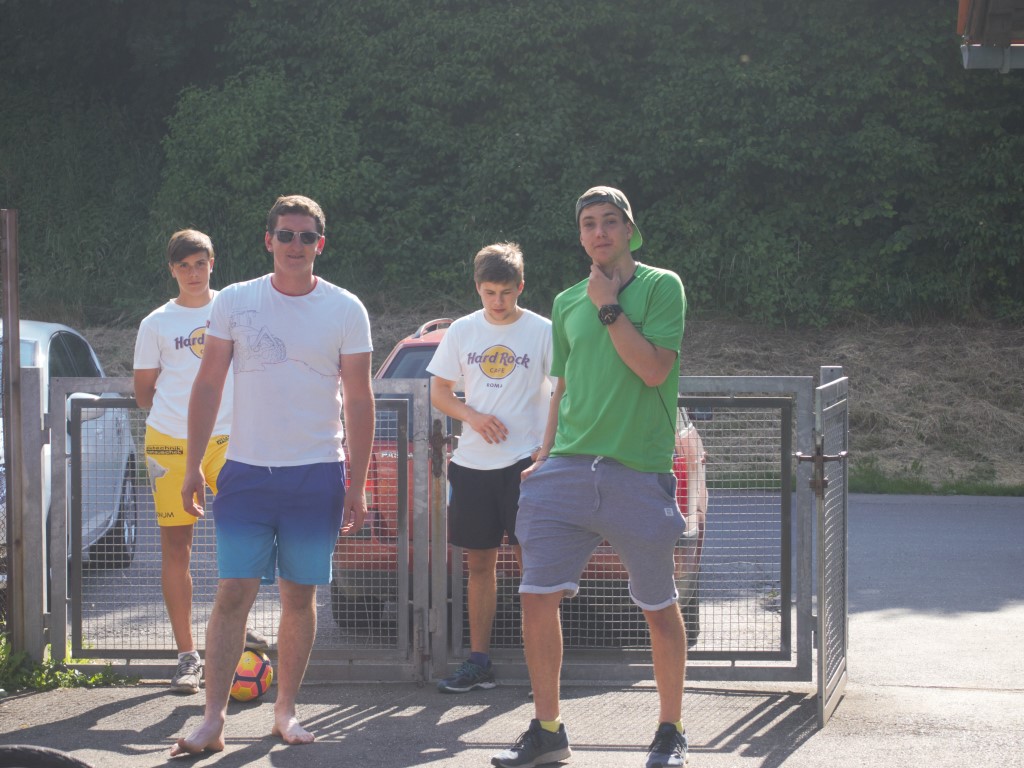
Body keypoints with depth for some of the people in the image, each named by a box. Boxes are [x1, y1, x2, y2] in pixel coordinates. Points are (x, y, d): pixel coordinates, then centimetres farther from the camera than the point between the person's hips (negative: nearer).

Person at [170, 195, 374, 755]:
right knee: (233, 594, -6)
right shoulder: (234, 302, 3)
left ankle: (285, 710, 18)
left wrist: (356, 486, -1)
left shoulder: (345, 310, 2)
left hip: (317, 474, 0)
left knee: (300, 597, 6)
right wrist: (192, 466, 1)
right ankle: (213, 720, -5)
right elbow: (208, 387, 7)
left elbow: (358, 402, 3)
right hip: (246, 472, 0)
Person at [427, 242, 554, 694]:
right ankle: (479, 661, 13)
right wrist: (472, 415, -7)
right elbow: (439, 393, 13)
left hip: (525, 461, -4)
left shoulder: (543, 331, -1)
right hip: (472, 463, 4)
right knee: (479, 562, 8)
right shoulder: (462, 331, 9)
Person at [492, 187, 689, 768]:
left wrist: (609, 307, -9)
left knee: (659, 608, 6)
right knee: (538, 599, -5)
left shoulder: (661, 286, 0)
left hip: (639, 474, -4)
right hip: (568, 471, 4)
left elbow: (654, 369, -12)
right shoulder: (567, 303, 15)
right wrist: (545, 458, 17)